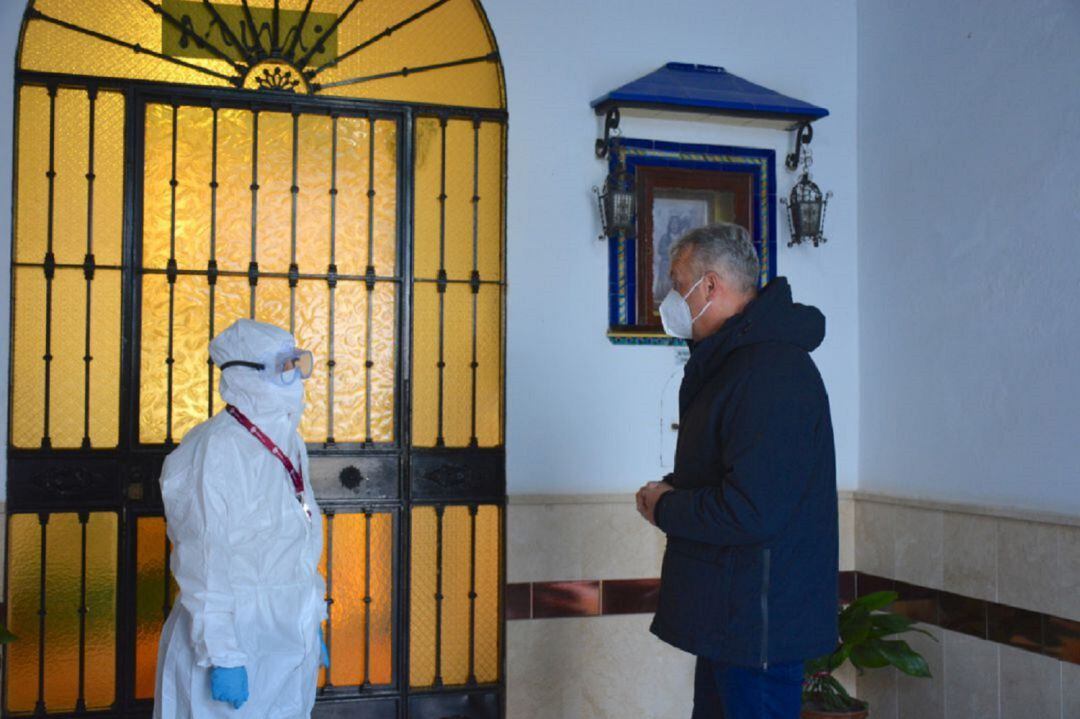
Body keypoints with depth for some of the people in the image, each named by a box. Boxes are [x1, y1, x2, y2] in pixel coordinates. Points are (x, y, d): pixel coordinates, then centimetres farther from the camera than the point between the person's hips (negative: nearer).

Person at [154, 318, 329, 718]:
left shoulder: (290, 444, 8)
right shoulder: (215, 450, -17)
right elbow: (205, 568, -19)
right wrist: (222, 657, -19)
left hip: (291, 647, 8)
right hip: (238, 648, -8)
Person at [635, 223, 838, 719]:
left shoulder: (771, 374, -23)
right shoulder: (736, 358, 13)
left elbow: (751, 511, -30)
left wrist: (664, 508, -13)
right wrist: (673, 489, 4)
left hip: (760, 622, -11)